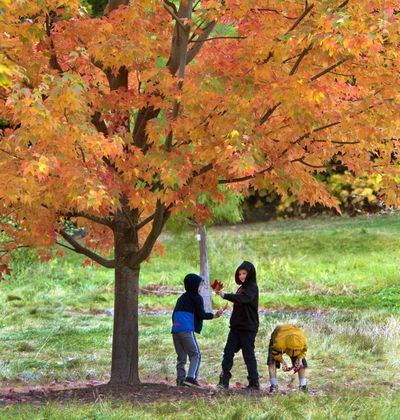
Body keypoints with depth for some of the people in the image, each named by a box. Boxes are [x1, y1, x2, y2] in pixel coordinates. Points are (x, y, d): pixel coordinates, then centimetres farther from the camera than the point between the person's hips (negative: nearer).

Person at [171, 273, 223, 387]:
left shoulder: (182, 298, 23)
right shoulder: (196, 298, 1)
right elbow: (201, 315, -1)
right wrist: (214, 315, 12)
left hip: (175, 330, 7)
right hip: (187, 330, -7)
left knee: (181, 356, 10)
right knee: (195, 354, -4)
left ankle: (180, 379, 2)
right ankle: (191, 377, -19)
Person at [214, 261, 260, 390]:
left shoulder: (252, 287, -9)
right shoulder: (241, 288, 17)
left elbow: (242, 298, -28)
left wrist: (225, 295, -31)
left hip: (248, 327, -8)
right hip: (236, 326, 8)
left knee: (248, 355, -2)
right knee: (228, 352, -3)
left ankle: (254, 383, 6)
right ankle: (224, 380, -6)